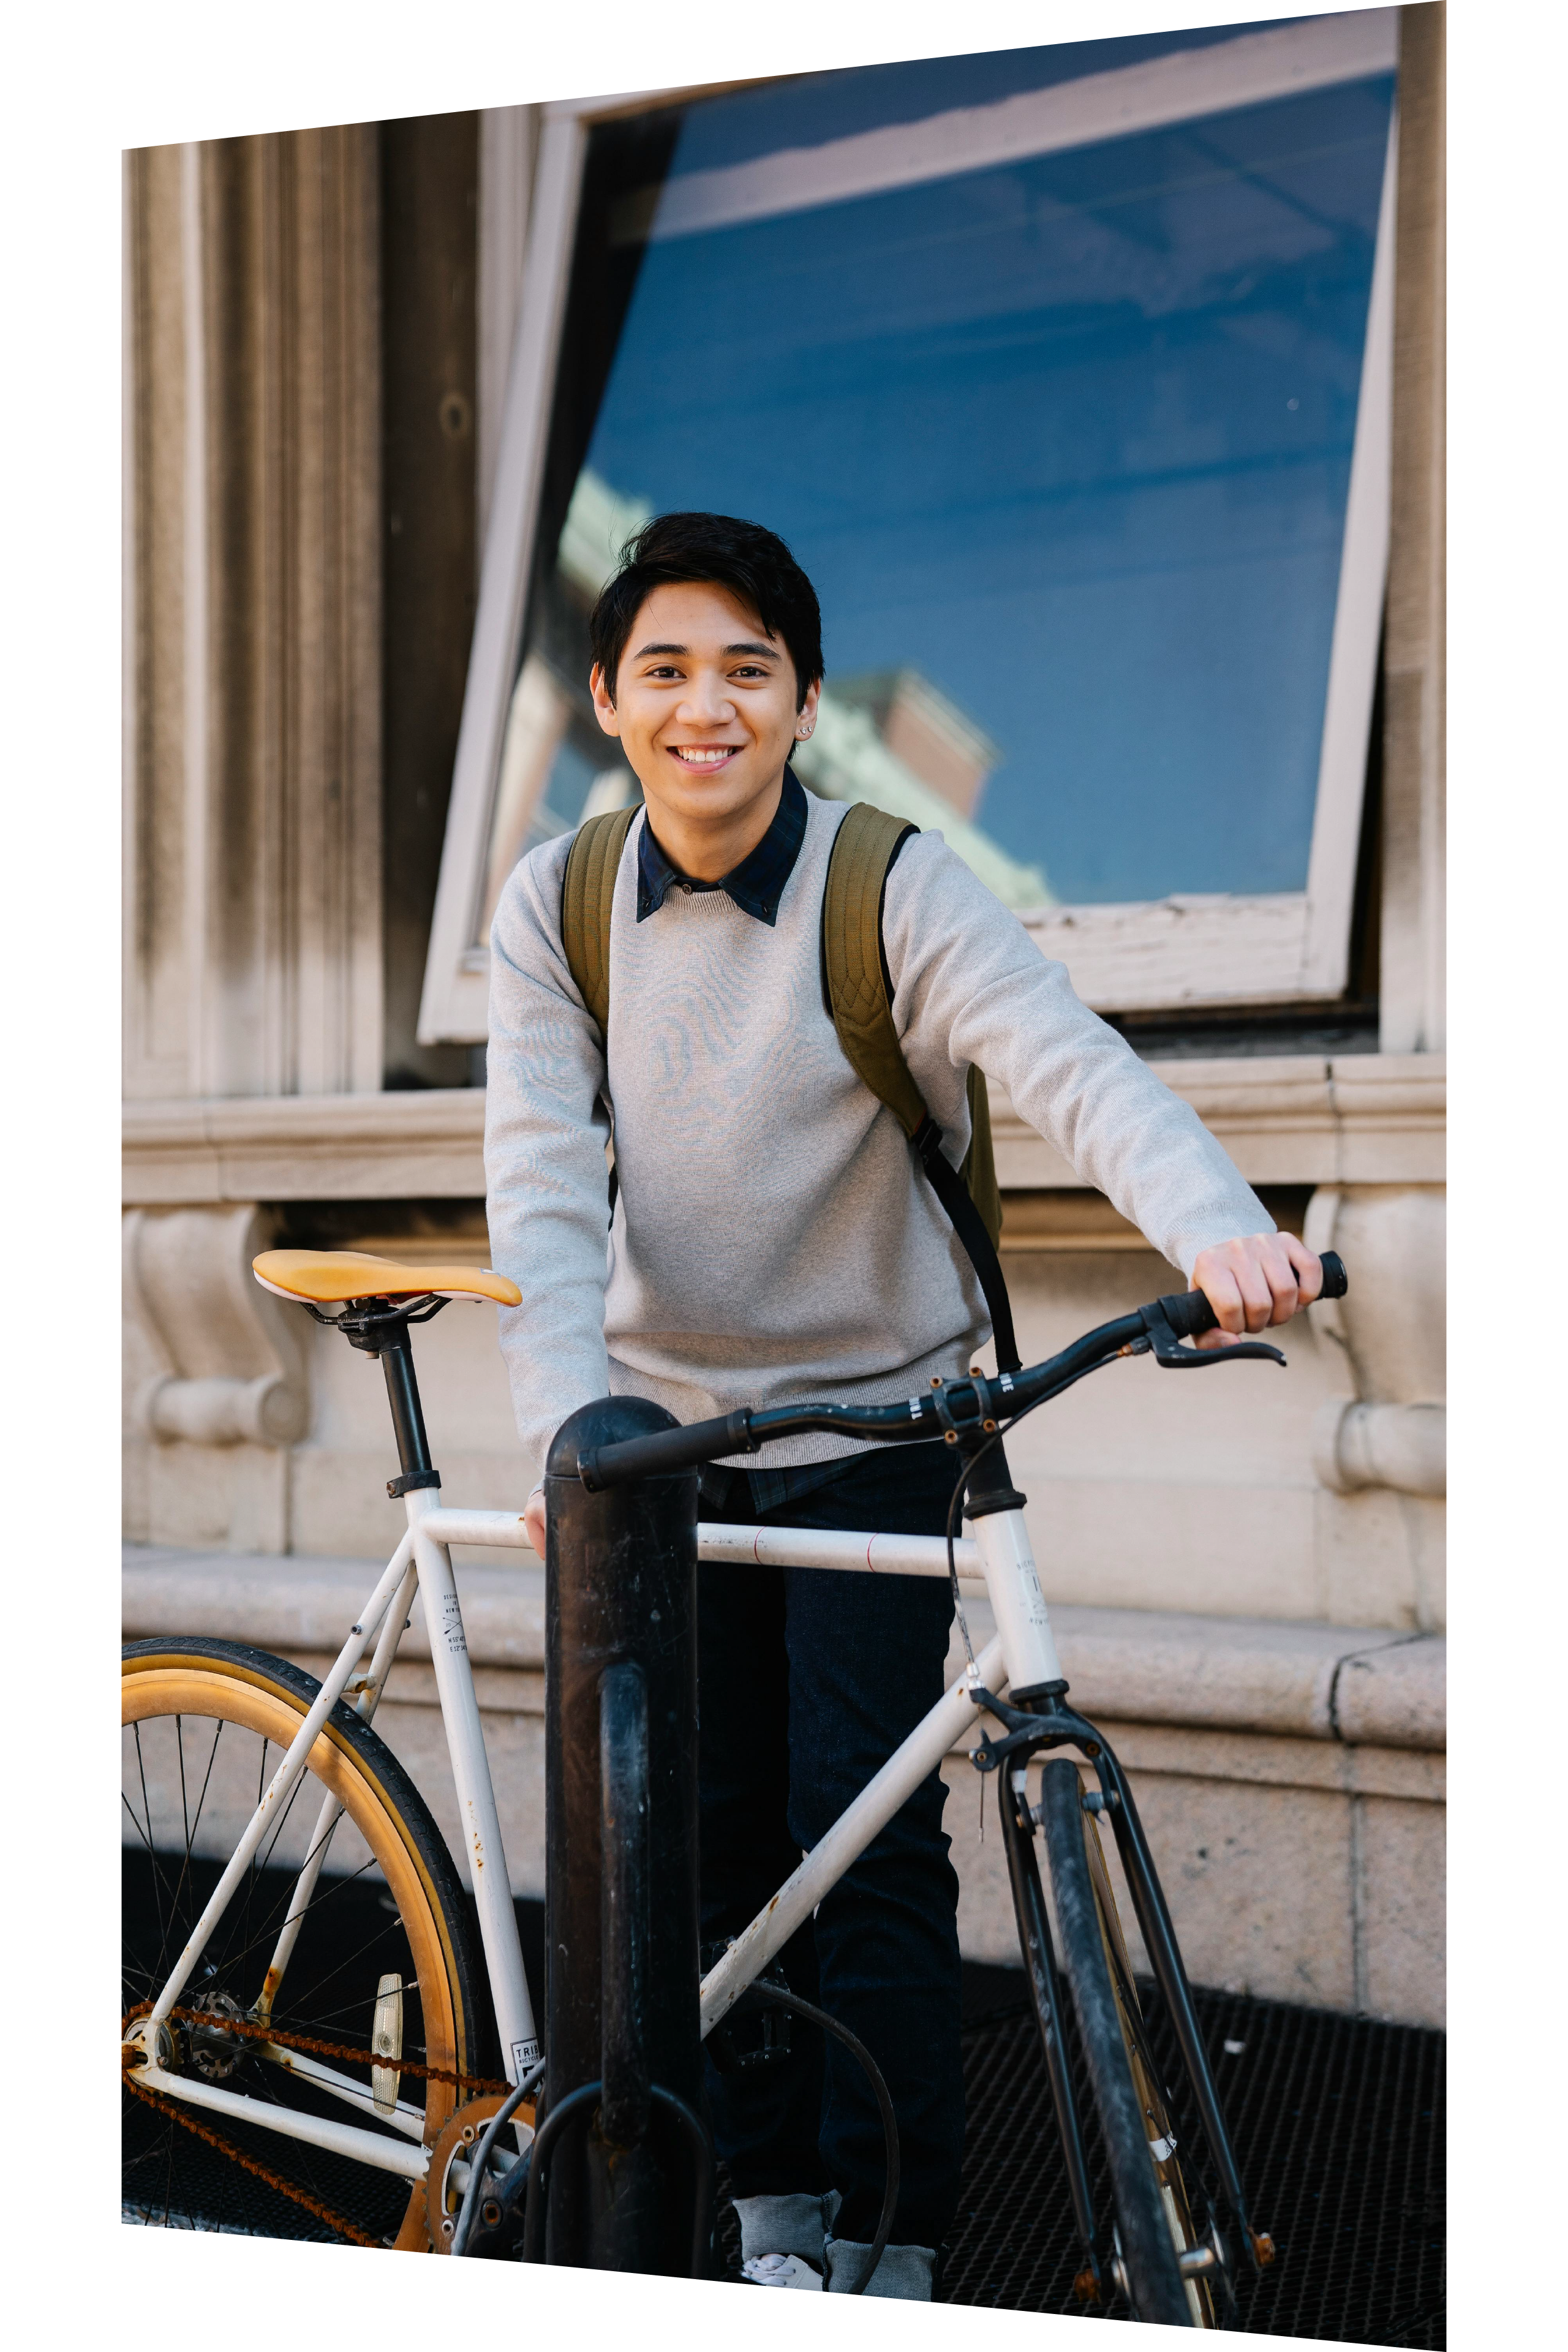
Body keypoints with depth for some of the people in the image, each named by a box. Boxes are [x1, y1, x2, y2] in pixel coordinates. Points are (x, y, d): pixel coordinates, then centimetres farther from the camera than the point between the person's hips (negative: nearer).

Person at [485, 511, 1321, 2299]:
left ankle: (891, 2249, 6)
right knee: (712, 1829, 5)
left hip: (872, 1420, -3)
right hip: (668, 1423, 3)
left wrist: (1219, 1227, -50)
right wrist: (565, 1423, -28)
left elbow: (1073, 1067, -30)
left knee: (864, 1830, -7)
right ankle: (775, 2218, 21)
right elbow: (544, 1186, -13)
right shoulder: (558, 907, -5)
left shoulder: (898, 890, -15)